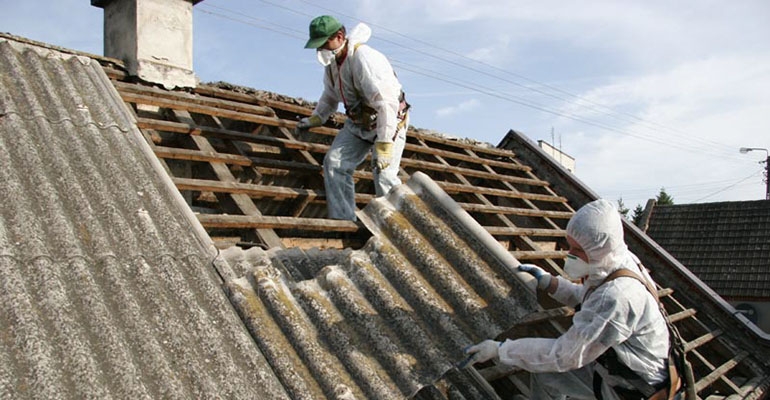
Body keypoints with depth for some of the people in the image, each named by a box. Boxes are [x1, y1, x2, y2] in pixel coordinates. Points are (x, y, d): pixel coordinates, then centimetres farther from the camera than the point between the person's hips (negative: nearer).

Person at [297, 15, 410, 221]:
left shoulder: (365, 59, -28)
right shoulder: (332, 61, 0)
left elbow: (386, 104, -34)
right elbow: (330, 96, 21)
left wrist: (383, 146, -36)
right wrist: (315, 118, 12)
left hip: (389, 123, -8)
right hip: (358, 123, 8)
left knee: (384, 177, -18)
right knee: (334, 162, -6)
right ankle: (343, 221, -3)